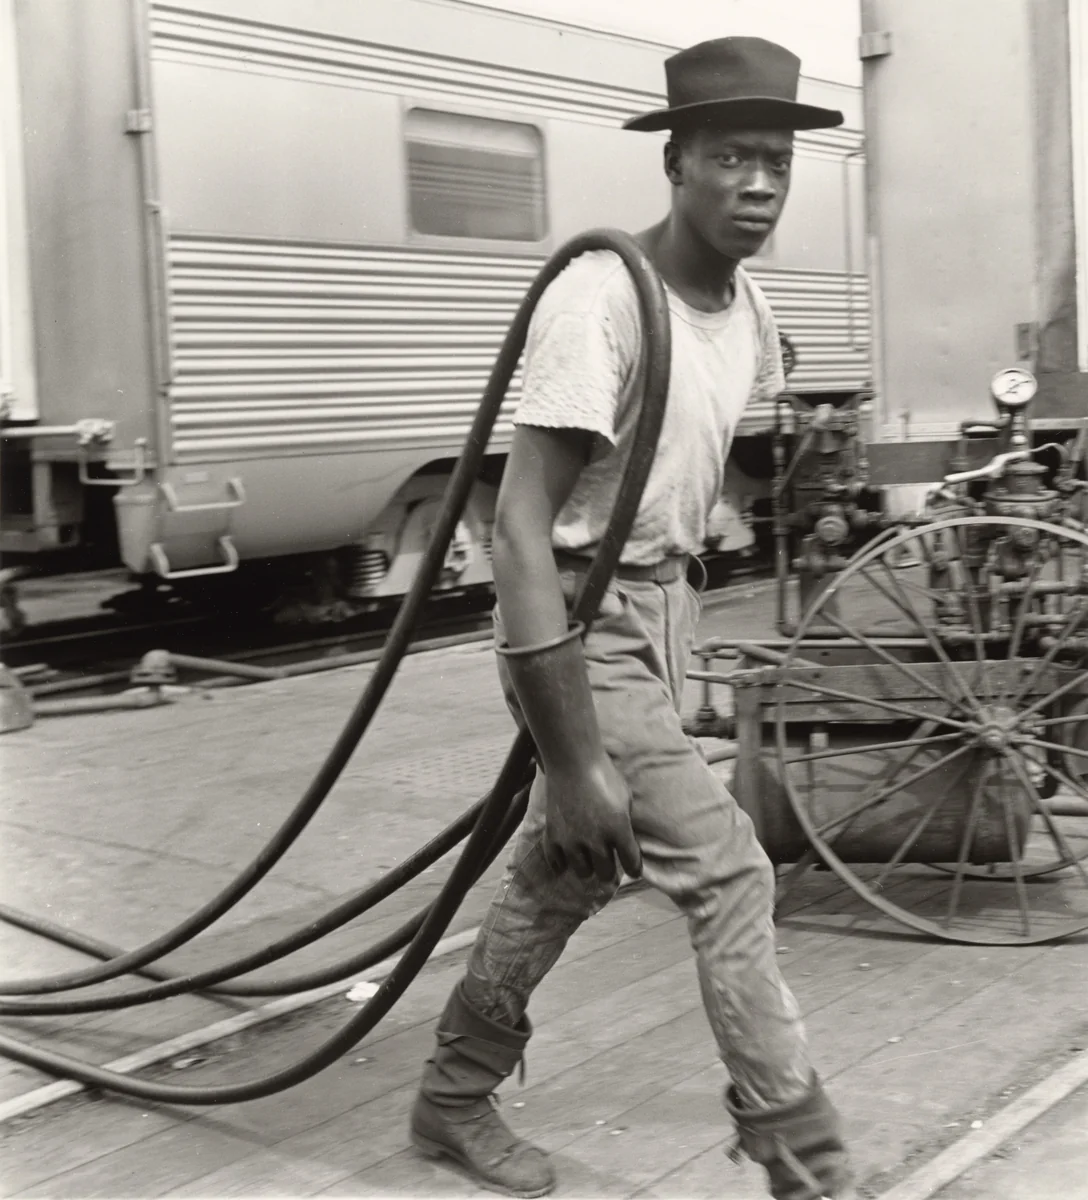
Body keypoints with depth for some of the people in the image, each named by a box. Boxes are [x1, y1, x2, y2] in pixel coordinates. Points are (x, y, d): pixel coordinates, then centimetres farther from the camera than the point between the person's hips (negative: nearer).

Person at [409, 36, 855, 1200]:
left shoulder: (749, 312, 3)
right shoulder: (600, 300, -23)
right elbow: (522, 525, -27)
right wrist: (571, 756, -28)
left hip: (660, 610, 9)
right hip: (582, 622, -9)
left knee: (566, 869, 18)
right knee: (727, 876, -9)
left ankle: (454, 1098, 37)